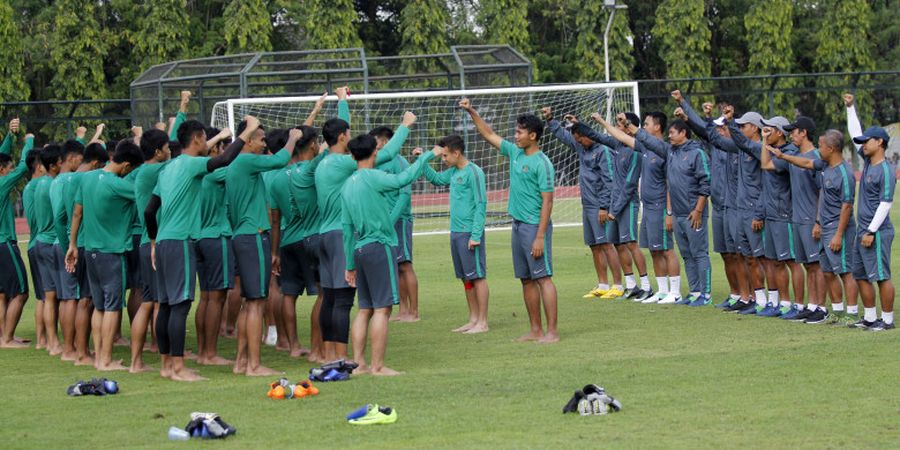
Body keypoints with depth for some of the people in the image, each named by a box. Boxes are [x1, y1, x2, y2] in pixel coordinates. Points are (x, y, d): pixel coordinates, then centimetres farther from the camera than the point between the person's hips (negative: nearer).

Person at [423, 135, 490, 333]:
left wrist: (476, 235, -20)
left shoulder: (473, 172, -13)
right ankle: (473, 320, 17)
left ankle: (482, 322, -2)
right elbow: (436, 179, 31)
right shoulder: (453, 172, 12)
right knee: (466, 279, 11)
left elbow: (481, 205, -16)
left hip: (469, 233, -8)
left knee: (477, 276, -4)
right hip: (456, 233, 8)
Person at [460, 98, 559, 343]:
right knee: (527, 280, 10)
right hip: (518, 225, 9)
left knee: (543, 277, -8)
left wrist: (540, 237, -20)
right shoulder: (515, 153, 10)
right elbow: (489, 135, 23)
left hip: (535, 227, -9)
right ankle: (536, 330, 15)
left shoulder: (542, 163, -14)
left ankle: (552, 331, -8)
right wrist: (472, 112, 15)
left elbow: (547, 201, -16)